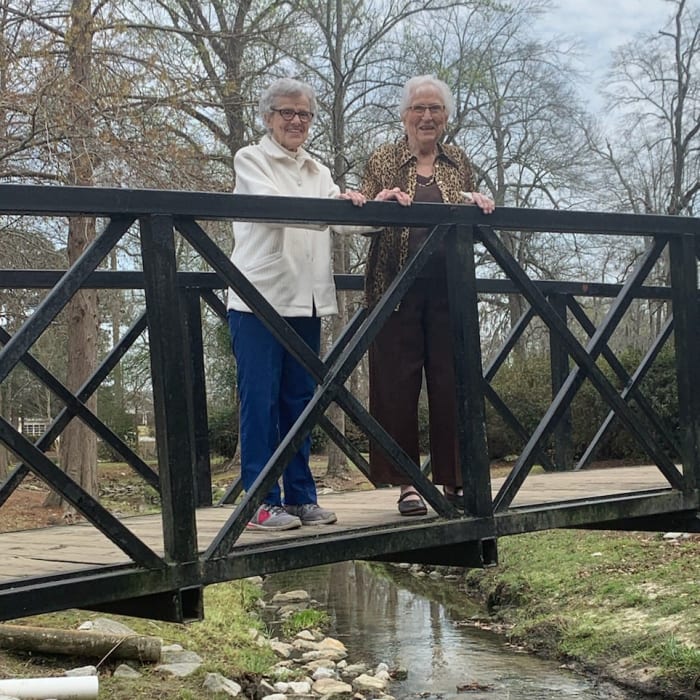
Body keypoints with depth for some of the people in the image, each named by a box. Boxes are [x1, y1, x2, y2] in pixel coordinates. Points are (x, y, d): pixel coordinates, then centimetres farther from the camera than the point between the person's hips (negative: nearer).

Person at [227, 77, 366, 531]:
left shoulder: (317, 171, 20)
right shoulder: (250, 160, 2)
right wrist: (331, 204, -30)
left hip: (306, 300, 6)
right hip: (260, 297, -6)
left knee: (300, 400, 8)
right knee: (260, 400, -5)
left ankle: (301, 497, 13)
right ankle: (262, 502, -1)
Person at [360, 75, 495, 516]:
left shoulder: (459, 163, 15)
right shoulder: (383, 161, 7)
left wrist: (476, 205, -7)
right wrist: (381, 202, -20)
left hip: (449, 289, 2)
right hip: (397, 288, -2)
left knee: (452, 381, 1)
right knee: (397, 383, -2)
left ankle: (454, 479, 9)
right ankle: (407, 483, 4)